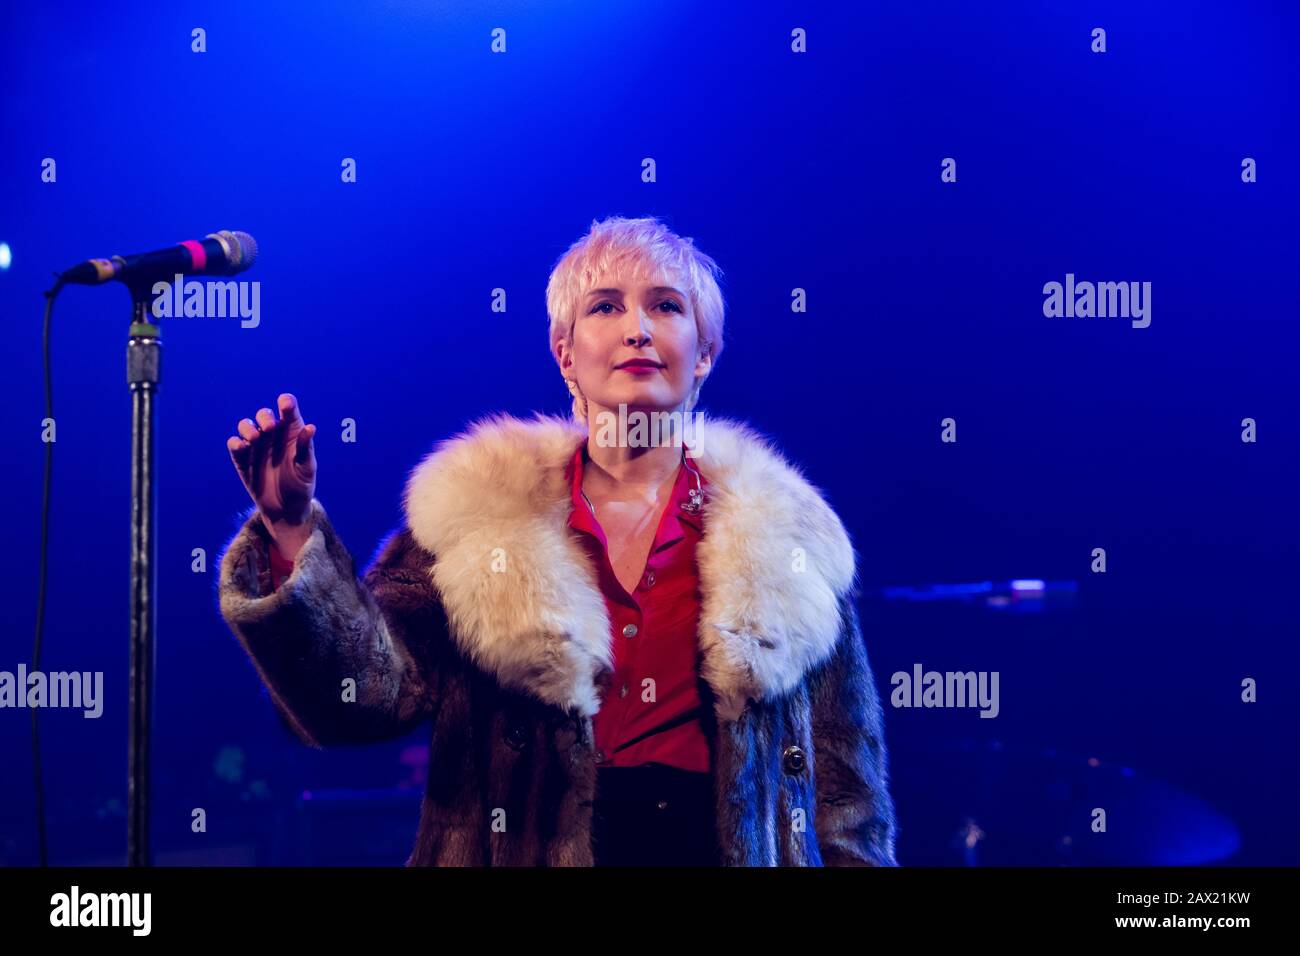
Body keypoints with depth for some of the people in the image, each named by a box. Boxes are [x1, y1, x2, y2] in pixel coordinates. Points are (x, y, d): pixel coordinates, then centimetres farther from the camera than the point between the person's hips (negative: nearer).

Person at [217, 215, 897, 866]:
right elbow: (368, 694, -8)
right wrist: (292, 533, -17)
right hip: (522, 850, -1)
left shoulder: (791, 538, 3)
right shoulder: (478, 512, 2)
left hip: (726, 848, 1)